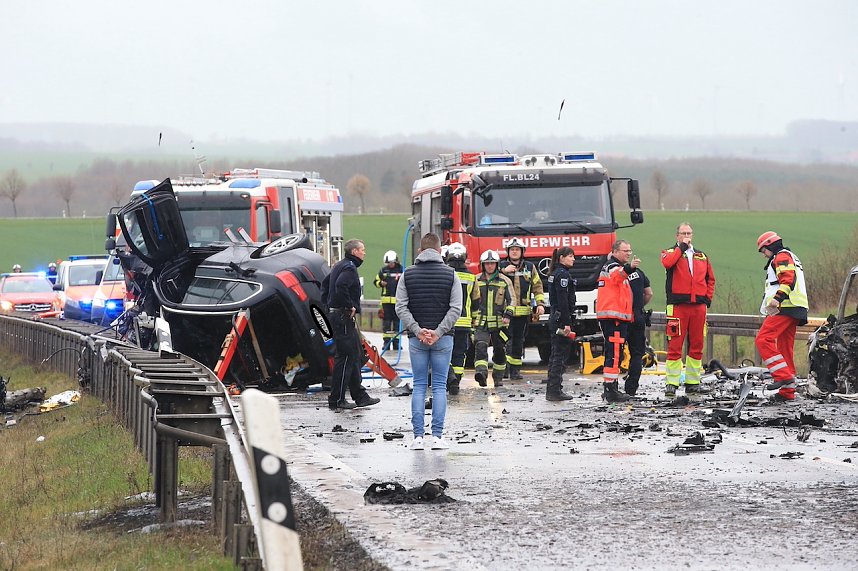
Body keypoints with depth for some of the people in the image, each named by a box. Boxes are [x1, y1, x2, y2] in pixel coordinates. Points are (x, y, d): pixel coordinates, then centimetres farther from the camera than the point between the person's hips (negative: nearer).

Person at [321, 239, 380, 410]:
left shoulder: (339, 266, 17)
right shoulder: (349, 267, -14)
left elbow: (325, 284, 27)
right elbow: (341, 285, -31)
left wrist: (329, 304, 21)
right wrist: (350, 306, -21)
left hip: (335, 314, 11)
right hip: (344, 317, -11)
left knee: (356, 356, 14)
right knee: (345, 357, -7)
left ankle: (360, 396, 19)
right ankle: (337, 400, -4)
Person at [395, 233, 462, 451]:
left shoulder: (408, 274, 3)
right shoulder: (450, 274, 0)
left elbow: (401, 307, -4)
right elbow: (456, 308, -6)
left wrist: (417, 330, -7)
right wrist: (438, 332, -9)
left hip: (416, 340, 1)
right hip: (443, 339, -1)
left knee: (419, 386, 5)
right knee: (439, 387, 3)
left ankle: (418, 436, 0)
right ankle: (437, 436, -3)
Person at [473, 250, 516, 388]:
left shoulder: (504, 281, 4)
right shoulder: (476, 280, 8)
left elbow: (512, 300, 4)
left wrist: (508, 315, -10)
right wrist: (471, 317, 13)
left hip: (499, 323, 0)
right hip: (481, 323, 0)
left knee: (499, 351, 8)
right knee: (480, 346, -21)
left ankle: (498, 377, 22)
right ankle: (481, 372, -37)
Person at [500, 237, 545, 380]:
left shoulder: (530, 267, 13)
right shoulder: (501, 266, 6)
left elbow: (537, 286, 14)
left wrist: (540, 303, 3)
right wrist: (504, 272, -15)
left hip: (523, 312, 3)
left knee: (518, 342, 7)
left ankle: (515, 370, 13)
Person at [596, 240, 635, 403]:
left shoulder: (609, 266, 23)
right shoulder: (613, 266, -10)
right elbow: (617, 275, -35)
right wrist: (628, 268, -56)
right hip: (614, 316, -11)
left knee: (613, 353, 16)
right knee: (615, 353, -14)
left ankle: (609, 388, 23)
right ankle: (611, 389, -18)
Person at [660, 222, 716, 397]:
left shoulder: (702, 256, 20)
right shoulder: (670, 252, 7)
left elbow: (710, 279, 26)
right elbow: (667, 263, -18)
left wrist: (708, 297, 11)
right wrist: (682, 247, -8)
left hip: (698, 305, 4)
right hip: (677, 305, -4)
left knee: (696, 345, 7)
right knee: (675, 345, -9)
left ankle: (692, 382, 14)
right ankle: (671, 383, -7)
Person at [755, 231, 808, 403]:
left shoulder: (781, 256, -3)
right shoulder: (792, 258, 30)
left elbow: (788, 279, -19)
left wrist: (778, 298, -30)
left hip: (785, 307, -10)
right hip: (795, 311, 10)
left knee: (763, 340, -17)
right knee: (785, 349, 10)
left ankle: (783, 375, -24)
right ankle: (787, 391, 9)